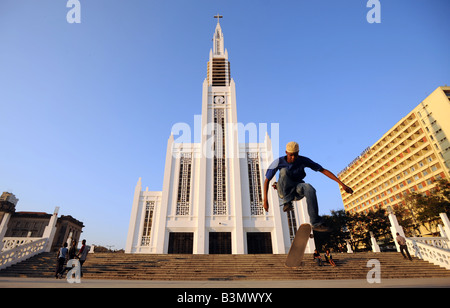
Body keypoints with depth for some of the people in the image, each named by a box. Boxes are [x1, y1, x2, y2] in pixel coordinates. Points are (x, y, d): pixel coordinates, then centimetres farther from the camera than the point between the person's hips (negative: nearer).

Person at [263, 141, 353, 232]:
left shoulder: (303, 160, -13)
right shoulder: (278, 162, -17)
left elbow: (324, 170, -11)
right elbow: (267, 180, -10)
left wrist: (342, 184, -16)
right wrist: (265, 200, -15)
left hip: (297, 191, 2)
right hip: (284, 191, -1)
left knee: (309, 188, -37)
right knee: (284, 170, -33)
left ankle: (316, 223, -29)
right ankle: (287, 202, -26)